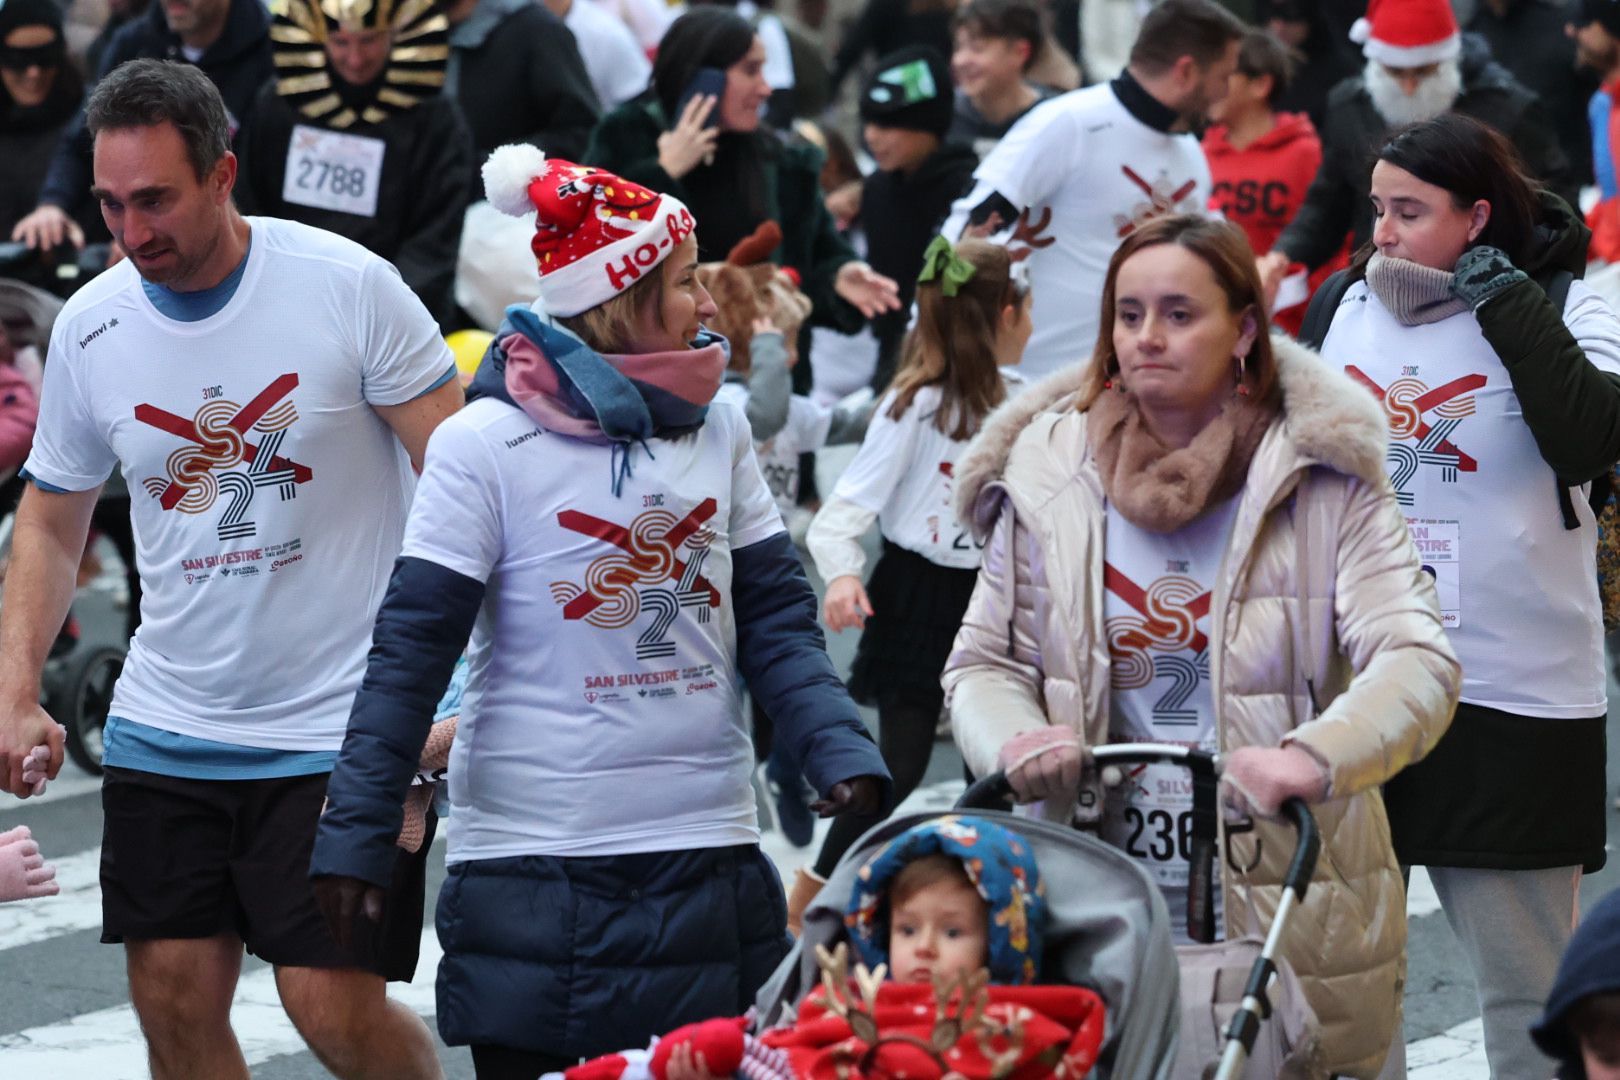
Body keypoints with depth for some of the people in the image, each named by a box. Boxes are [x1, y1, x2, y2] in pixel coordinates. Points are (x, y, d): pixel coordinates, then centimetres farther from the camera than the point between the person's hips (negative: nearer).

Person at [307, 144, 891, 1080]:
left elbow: (774, 616, 8)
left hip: (709, 855, 4)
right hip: (534, 858, -4)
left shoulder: (716, 429, 8)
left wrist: (842, 752, -8)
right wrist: (358, 833, -11)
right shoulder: (488, 445, -7)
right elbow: (414, 646, -7)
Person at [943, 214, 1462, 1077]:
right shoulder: (1047, 479, 6)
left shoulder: (1325, 484, -2)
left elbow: (1417, 664, -12)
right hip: (1096, 908, 2)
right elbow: (982, 661, 13)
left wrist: (1312, 757, -31)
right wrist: (1016, 741, -11)